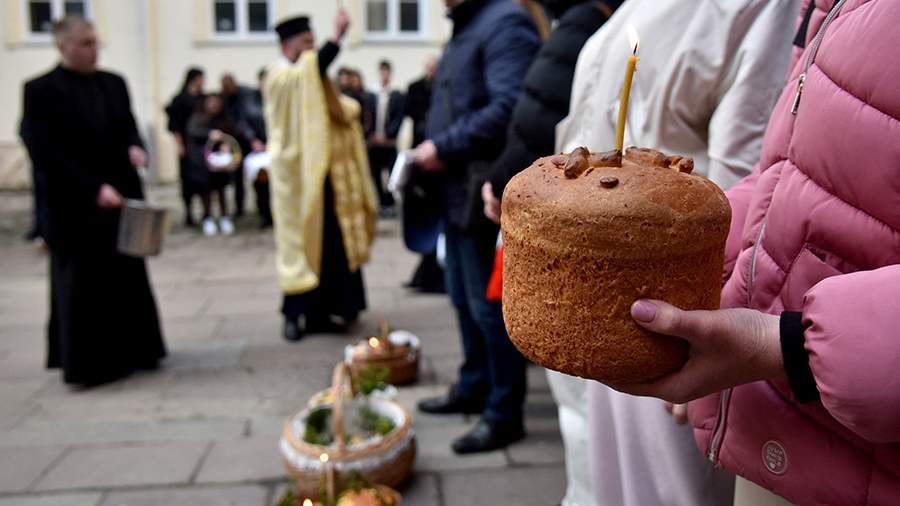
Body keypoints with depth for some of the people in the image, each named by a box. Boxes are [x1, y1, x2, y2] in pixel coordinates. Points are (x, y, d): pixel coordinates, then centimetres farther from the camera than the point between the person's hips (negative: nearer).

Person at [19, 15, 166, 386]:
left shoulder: (114, 83, 9)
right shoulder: (41, 91, -9)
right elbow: (45, 153, -15)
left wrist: (135, 148, -9)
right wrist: (94, 189, -22)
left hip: (122, 197, 6)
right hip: (77, 207, -5)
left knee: (129, 281, 12)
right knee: (82, 290, 4)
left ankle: (131, 352, 26)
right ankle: (87, 363, 18)